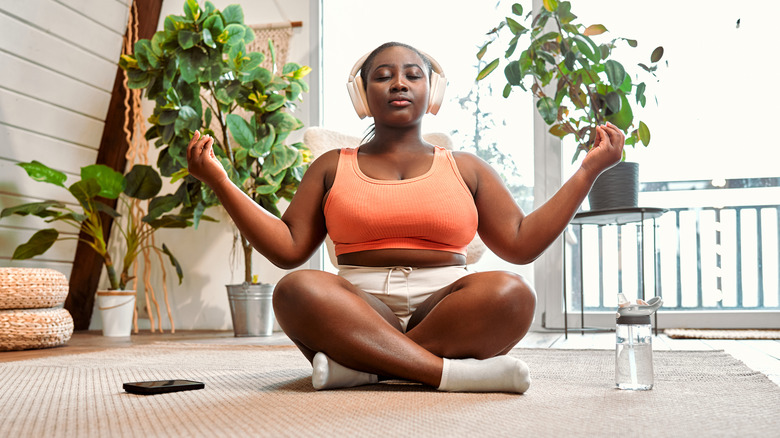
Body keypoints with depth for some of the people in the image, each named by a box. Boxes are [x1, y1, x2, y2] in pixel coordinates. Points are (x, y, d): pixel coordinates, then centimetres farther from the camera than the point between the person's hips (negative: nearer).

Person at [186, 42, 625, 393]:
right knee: (298, 290, -32)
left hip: (444, 307, 1)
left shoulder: (464, 167, 18)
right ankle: (453, 371, -37)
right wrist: (219, 180, 3)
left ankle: (362, 367, -30)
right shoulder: (333, 167, 17)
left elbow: (521, 243, 9)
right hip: (357, 309, 0)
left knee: (511, 292, -31)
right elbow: (288, 248, 8)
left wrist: (589, 170, 7)